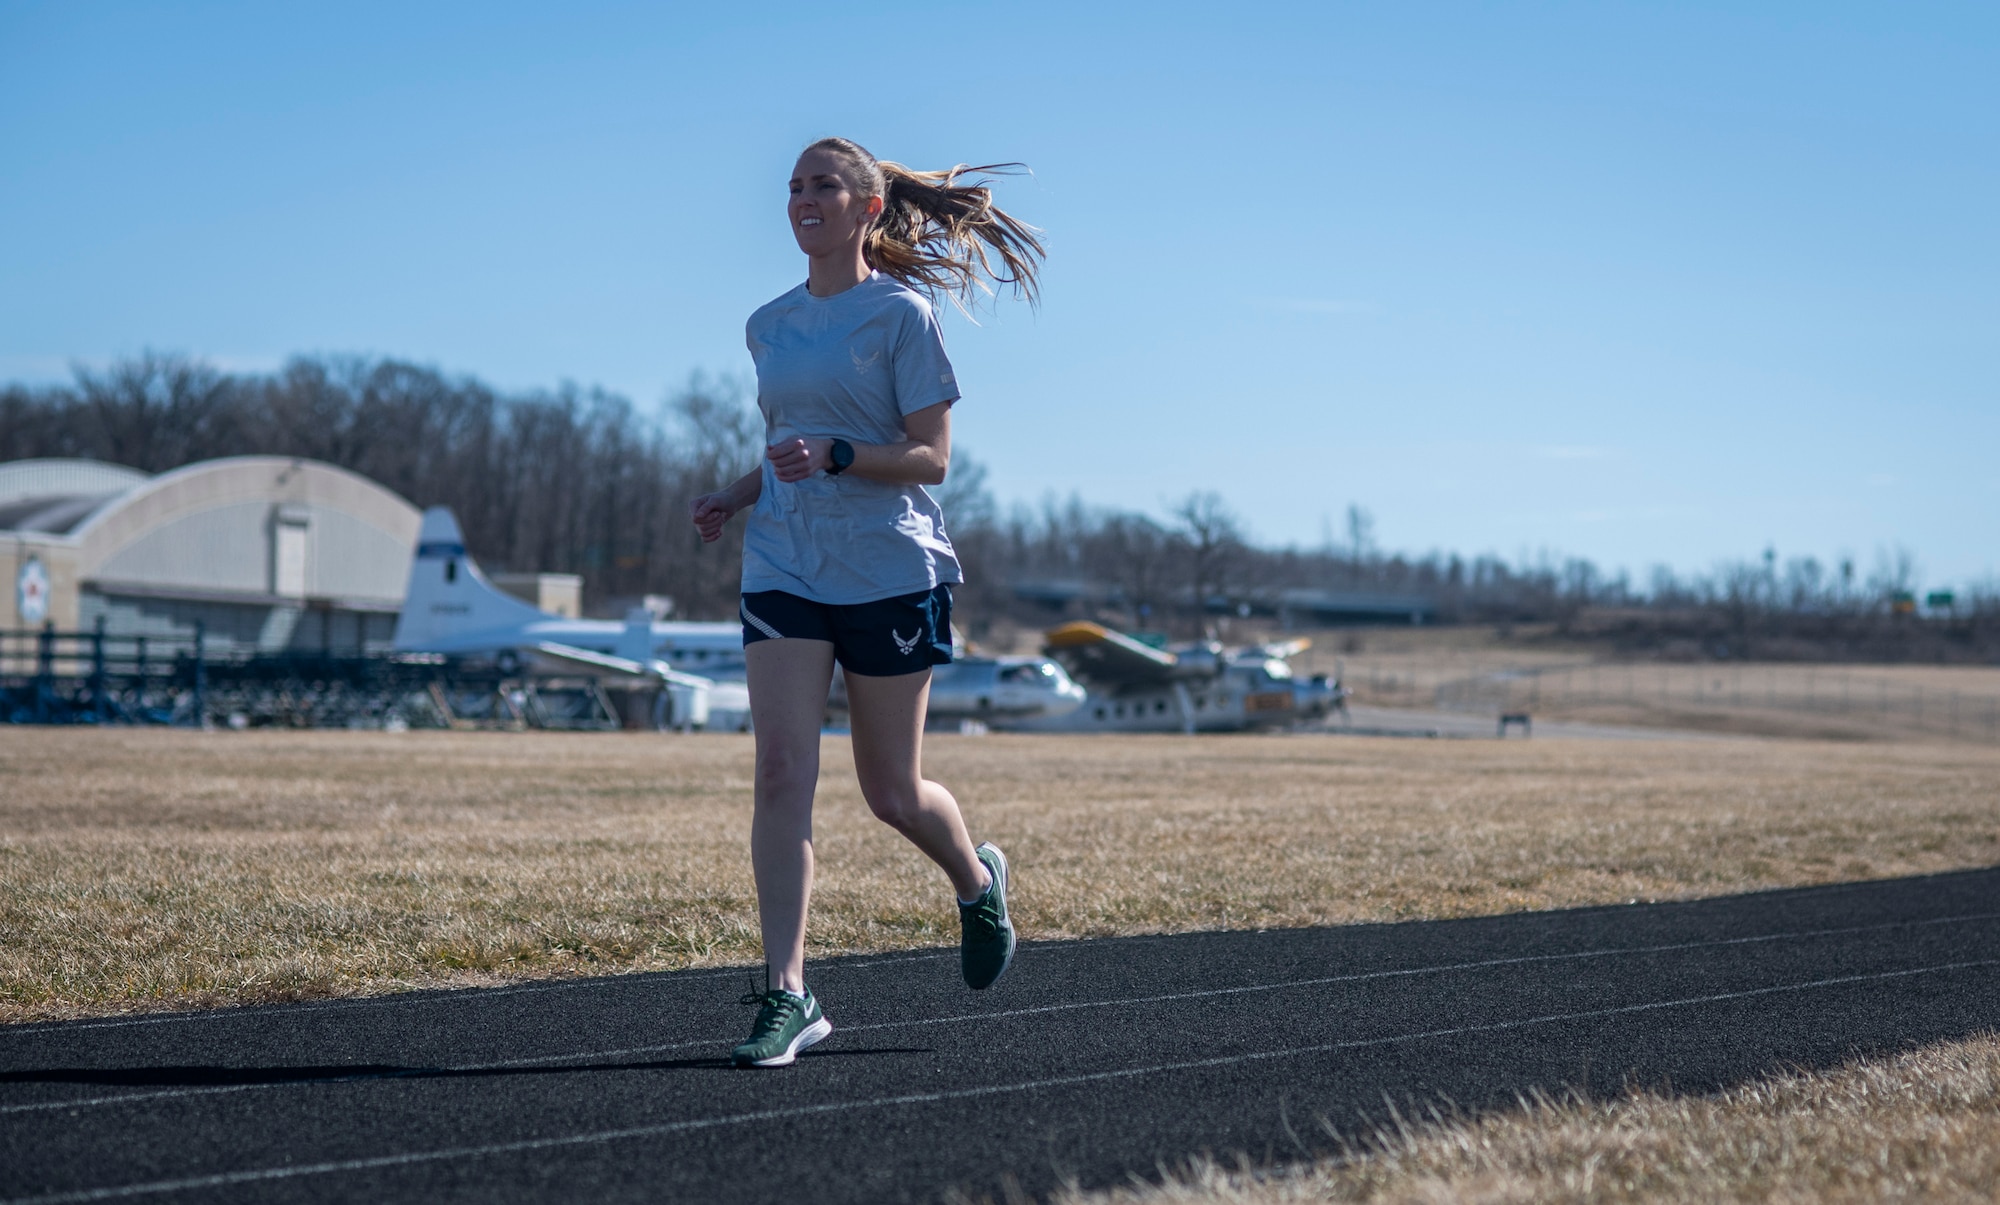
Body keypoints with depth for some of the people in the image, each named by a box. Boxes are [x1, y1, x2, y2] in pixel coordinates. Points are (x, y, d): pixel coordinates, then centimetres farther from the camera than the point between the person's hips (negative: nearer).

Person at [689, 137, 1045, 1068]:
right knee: (781, 771, -11)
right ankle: (786, 993, -12)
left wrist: (834, 455, -24)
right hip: (783, 566, 4)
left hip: (890, 571, -4)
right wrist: (736, 495, 5)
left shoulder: (902, 314, -5)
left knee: (890, 792, 5)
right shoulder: (769, 326, 13)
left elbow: (930, 458, -9)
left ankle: (977, 881, 38)